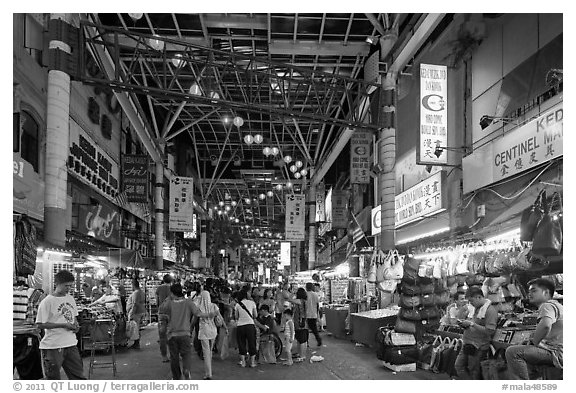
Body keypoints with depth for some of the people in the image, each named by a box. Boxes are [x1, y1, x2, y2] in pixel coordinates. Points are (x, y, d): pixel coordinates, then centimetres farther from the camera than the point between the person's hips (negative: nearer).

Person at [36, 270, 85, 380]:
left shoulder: (70, 299, 9)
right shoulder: (47, 302, -12)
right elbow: (40, 324, -14)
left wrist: (76, 325, -1)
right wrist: (63, 325, -18)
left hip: (71, 344, 6)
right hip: (53, 347, -6)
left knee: (78, 376, 9)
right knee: (53, 378, 5)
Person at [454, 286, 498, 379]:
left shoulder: (490, 310, -16)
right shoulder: (477, 308, 13)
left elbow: (489, 331, -24)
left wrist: (471, 324, -20)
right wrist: (465, 324, 4)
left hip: (478, 347, -9)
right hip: (468, 344, 9)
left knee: (474, 373, 2)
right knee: (458, 366, 8)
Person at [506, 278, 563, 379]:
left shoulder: (547, 305, -10)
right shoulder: (555, 305, 24)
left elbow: (545, 326, -31)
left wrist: (534, 342, -15)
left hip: (558, 353, -11)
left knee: (512, 352, -22)